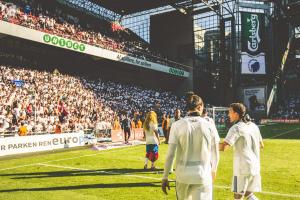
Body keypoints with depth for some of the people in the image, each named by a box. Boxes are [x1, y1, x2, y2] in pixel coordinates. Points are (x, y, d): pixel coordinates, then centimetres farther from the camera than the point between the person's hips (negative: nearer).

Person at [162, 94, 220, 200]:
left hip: (183, 175, 1)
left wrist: (165, 177, 1)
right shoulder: (209, 126, -5)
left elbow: (170, 154, -8)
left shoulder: (177, 125, -7)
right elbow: (215, 154, 5)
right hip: (203, 175, -1)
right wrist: (214, 170, 25)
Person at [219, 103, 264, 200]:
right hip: (255, 167, 7)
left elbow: (223, 147, -23)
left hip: (242, 168, -7)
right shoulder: (254, 126, 8)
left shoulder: (236, 128, -14)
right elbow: (261, 145, 20)